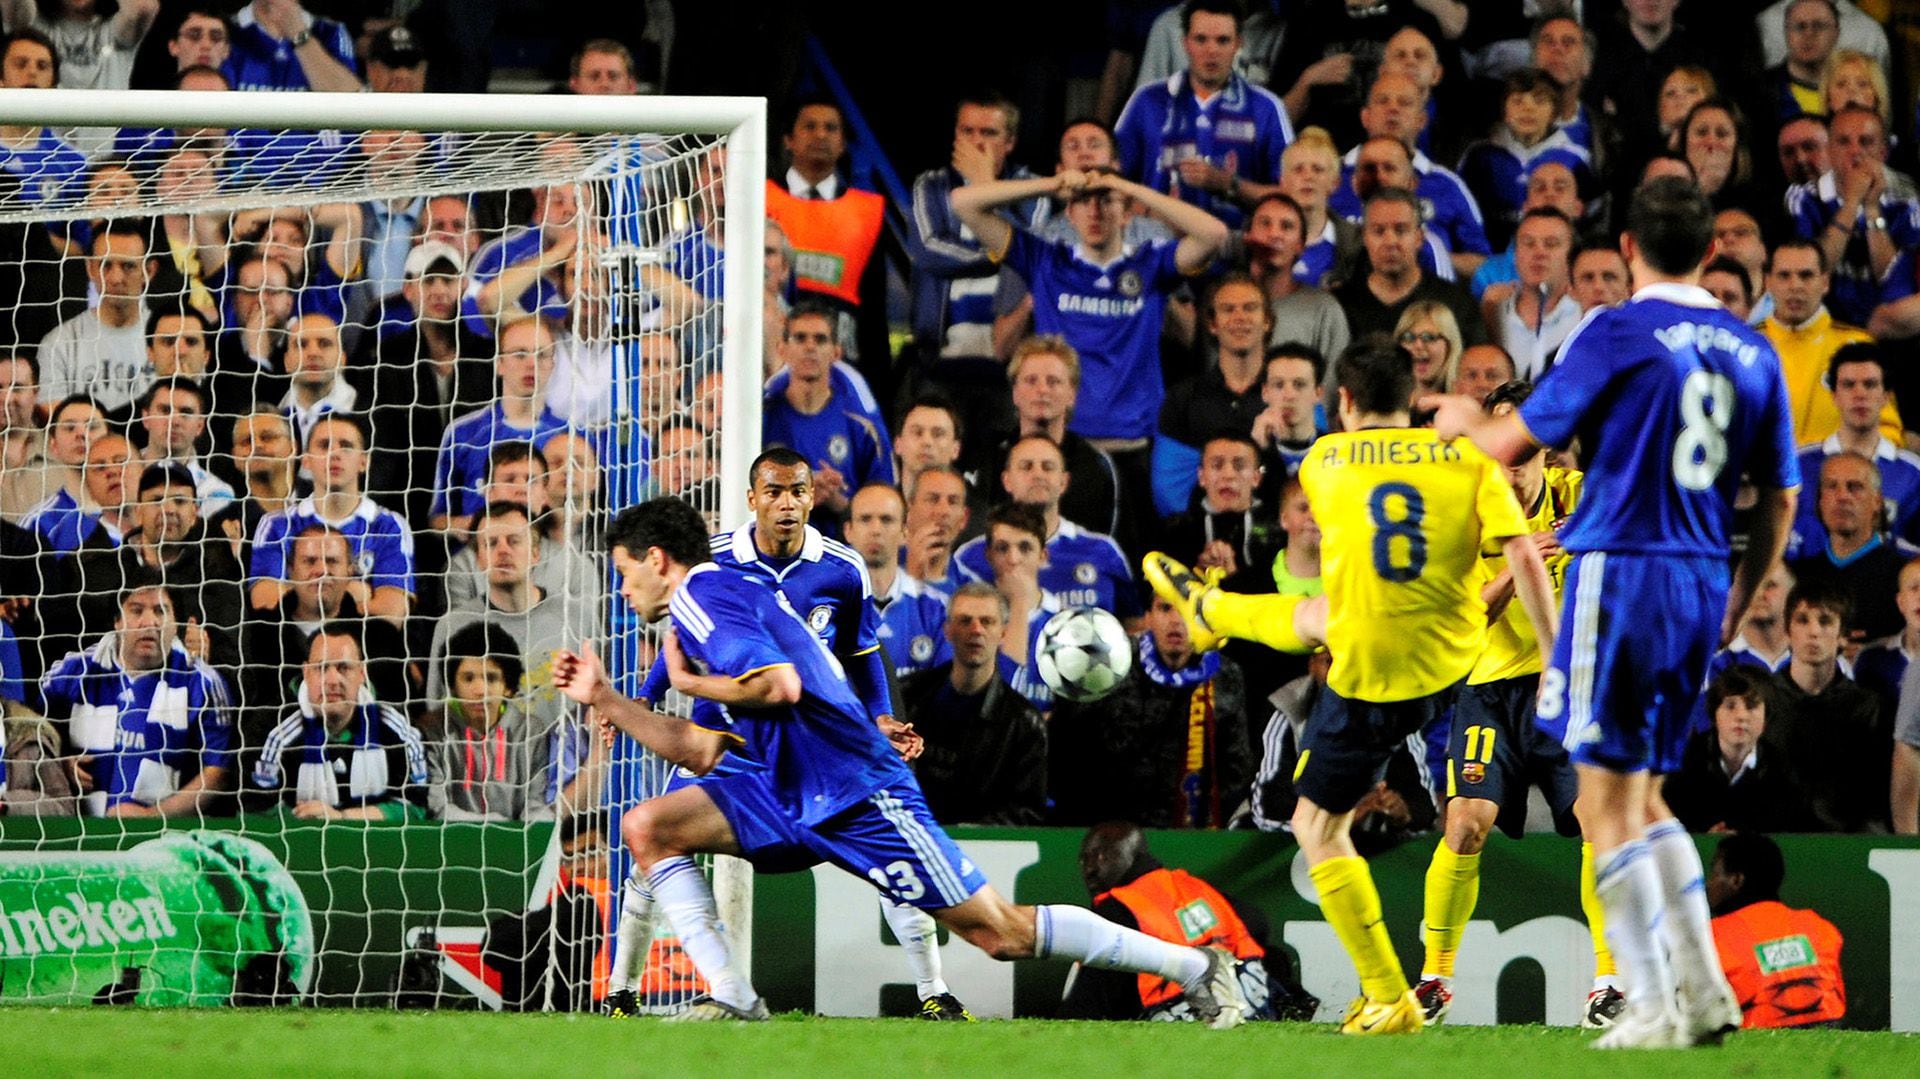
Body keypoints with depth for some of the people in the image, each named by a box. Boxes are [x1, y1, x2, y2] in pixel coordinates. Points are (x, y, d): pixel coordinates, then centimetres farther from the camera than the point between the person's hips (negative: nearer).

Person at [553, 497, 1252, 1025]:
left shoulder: (704, 594, -10)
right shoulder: (701, 609, 21)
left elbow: (779, 684, -26)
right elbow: (695, 750, 25)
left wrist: (690, 683, -11)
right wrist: (604, 699, 24)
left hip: (857, 792, -10)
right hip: (795, 795, 10)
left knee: (1001, 933, -8)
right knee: (647, 828, 0)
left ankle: (1195, 968, -1)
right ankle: (734, 1000, -8)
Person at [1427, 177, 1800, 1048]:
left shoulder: (1618, 334, -9)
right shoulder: (1751, 351, 9)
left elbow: (1517, 444, -4)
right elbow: (1780, 495, 14)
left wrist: (1464, 421, 18)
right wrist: (1739, 601, 25)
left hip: (1621, 566, -6)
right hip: (1704, 583, 6)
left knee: (1610, 801, -1)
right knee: (1642, 796, 18)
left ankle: (1653, 1007, -4)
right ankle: (1706, 990, 10)